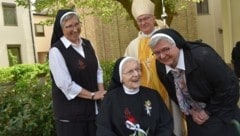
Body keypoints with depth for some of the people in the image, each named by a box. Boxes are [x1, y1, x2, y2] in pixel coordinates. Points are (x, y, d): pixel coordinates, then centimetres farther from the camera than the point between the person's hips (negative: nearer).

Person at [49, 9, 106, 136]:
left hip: (92, 107, 6)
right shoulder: (56, 50, -13)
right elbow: (65, 84, -18)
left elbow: (97, 70, 11)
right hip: (70, 112, -6)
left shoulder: (87, 44, 7)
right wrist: (92, 95, -12)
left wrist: (101, 93, -3)